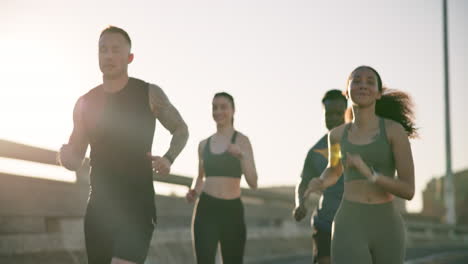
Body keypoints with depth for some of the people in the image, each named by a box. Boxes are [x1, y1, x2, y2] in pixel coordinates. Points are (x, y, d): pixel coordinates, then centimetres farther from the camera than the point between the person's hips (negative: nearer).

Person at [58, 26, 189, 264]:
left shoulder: (149, 94, -1)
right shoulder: (86, 102, 8)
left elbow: (181, 130, 13)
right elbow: (76, 161, 13)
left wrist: (168, 159, -7)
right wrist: (65, 157, -12)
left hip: (138, 203, -4)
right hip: (98, 206, 5)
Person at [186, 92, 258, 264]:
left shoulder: (241, 140, 0)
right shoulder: (204, 144, 11)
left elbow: (253, 183, -9)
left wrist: (241, 155, -23)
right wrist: (194, 191, 4)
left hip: (232, 210, -2)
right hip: (206, 209, 2)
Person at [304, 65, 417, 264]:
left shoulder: (395, 130, -2)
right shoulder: (338, 134, 8)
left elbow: (409, 190, -7)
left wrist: (370, 175, -24)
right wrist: (319, 183, 6)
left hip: (386, 229, 0)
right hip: (350, 228, 0)